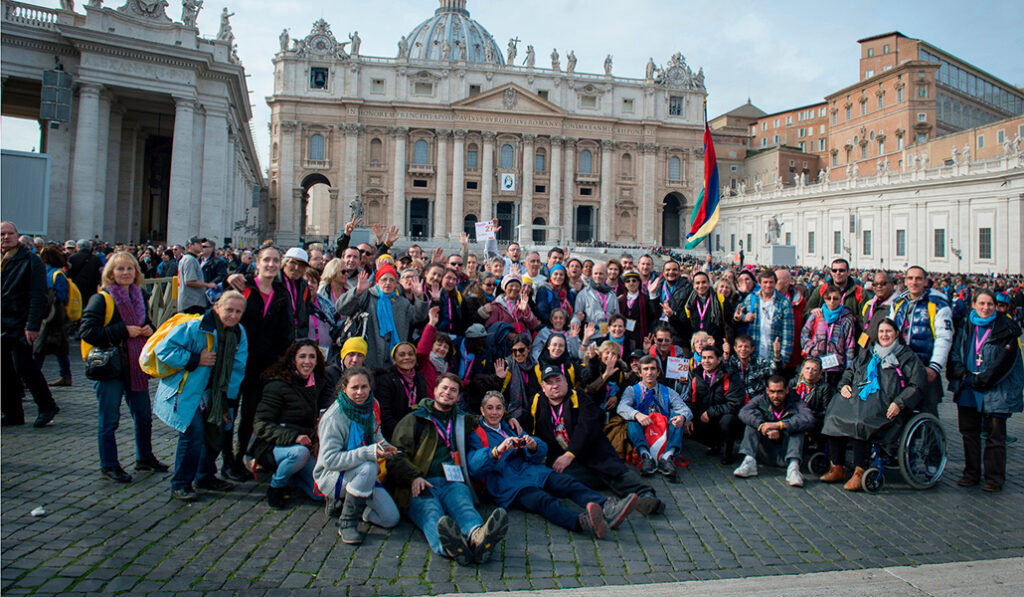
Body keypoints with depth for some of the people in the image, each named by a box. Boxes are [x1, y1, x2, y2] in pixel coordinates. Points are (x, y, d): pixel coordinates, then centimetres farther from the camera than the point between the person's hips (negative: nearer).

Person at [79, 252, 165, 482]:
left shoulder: (140, 297, 11)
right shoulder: (101, 299, -9)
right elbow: (88, 331, -18)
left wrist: (150, 330, 2)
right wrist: (123, 331, -21)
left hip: (136, 366, 6)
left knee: (144, 415, 14)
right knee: (109, 419, 2)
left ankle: (145, 458, 30)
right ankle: (109, 465, 16)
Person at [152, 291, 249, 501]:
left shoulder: (239, 334, 0)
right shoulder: (195, 327, -19)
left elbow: (237, 369, 4)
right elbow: (164, 349, -19)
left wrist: (229, 402, 2)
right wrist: (195, 360, -24)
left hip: (213, 394, 7)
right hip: (186, 391, -7)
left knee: (216, 433, 12)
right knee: (193, 434, -14)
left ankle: (206, 477, 33)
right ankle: (180, 485, 2)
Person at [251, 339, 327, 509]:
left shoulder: (316, 385, 6)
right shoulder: (278, 385, -13)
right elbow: (262, 425, -18)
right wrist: (293, 437, -31)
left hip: (303, 444, 6)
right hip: (273, 445, -5)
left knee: (322, 494, -9)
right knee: (300, 452, -38)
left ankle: (286, 477, 19)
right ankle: (275, 486, -7)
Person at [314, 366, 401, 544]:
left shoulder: (371, 407, -3)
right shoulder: (333, 418, -22)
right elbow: (330, 459, -26)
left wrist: (384, 447, -11)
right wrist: (369, 453, -36)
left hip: (362, 475, 7)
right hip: (331, 476, -6)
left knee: (391, 518, -4)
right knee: (368, 468, -37)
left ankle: (341, 504, 17)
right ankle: (347, 522, -17)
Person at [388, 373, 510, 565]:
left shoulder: (463, 421, 30)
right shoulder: (414, 420, 20)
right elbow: (397, 456, 8)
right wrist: (414, 477, -11)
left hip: (453, 483, 2)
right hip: (422, 484, -2)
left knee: (463, 506, -34)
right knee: (430, 512, -36)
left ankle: (477, 537, -67)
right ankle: (447, 546, -67)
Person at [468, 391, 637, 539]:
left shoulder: (510, 427, 27)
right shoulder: (476, 436, 12)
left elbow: (542, 452, 18)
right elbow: (474, 468, -8)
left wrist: (533, 446, -8)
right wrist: (498, 450, -25)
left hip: (530, 471, 6)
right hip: (507, 483, -6)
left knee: (568, 483, -24)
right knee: (544, 500, -35)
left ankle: (608, 508, -48)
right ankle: (582, 521, -62)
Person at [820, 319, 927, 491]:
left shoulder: (907, 357, 12)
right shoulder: (867, 354, 28)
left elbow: (917, 385, 1)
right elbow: (849, 371, 33)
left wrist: (899, 403, -13)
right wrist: (844, 385, 9)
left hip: (883, 403, -5)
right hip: (857, 397, 5)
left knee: (860, 423, -35)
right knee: (834, 416, -24)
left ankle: (859, 472, -27)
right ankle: (836, 468, -18)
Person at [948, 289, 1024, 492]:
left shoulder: (1005, 329, -5)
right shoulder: (967, 327, 8)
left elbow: (1006, 362, -11)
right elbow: (955, 353, 8)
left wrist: (980, 380, -14)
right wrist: (963, 375, -10)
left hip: (995, 390, -4)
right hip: (968, 390, 4)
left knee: (995, 435, 2)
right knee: (969, 431, 10)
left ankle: (994, 478, 12)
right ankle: (971, 473, 20)